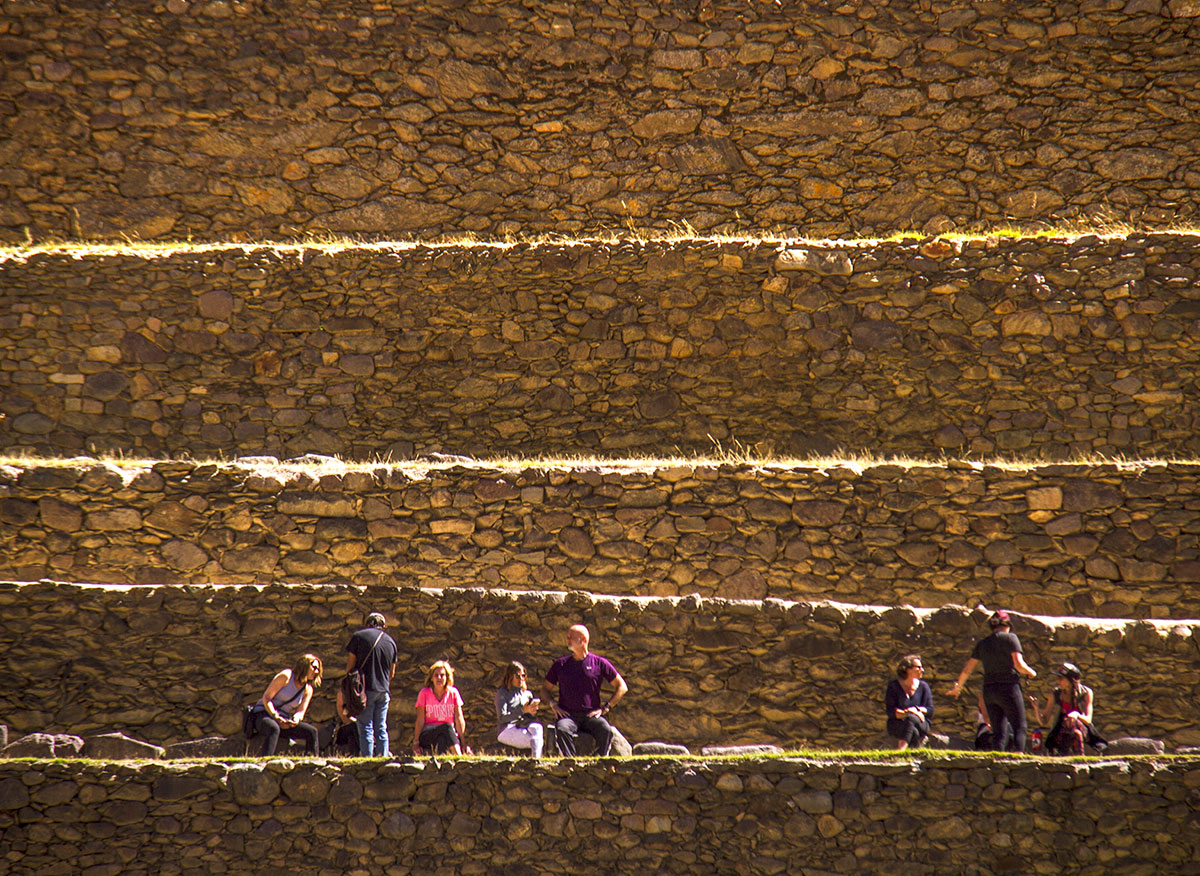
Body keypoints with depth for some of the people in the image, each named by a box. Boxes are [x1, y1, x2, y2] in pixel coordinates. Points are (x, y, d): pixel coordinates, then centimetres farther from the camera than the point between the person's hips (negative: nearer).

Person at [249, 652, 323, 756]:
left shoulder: (308, 690, 10)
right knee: (274, 728, -42)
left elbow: (300, 712, 5)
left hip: (283, 720, 6)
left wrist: (296, 720, -20)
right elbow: (266, 697, -12)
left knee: (312, 731, -16)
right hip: (263, 714, -6)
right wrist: (276, 717, -24)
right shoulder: (286, 676, -10)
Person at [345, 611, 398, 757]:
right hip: (383, 690, 3)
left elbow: (350, 665, -1)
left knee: (365, 728, -3)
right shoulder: (390, 641, 12)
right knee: (381, 728, 8)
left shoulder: (359, 636, 0)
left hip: (366, 689, -3)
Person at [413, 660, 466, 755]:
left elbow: (459, 719, -3)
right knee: (447, 726, -33)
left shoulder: (453, 693, 3)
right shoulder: (424, 693, -1)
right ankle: (459, 757, -50)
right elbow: (420, 720, -6)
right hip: (427, 735, -2)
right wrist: (416, 742, -16)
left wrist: (462, 741, -14)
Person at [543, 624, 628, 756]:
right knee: (562, 729, -35)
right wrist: (553, 704, 5)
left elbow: (622, 687, 10)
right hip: (567, 714, 1)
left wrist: (605, 708, 1)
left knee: (606, 730, -33)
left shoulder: (599, 663, 8)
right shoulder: (561, 664, 15)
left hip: (591, 715, -1)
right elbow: (546, 688, 25)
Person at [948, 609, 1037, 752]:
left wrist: (958, 686, 27)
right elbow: (1019, 665, -12)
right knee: (1019, 727, -2)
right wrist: (1030, 672, 8)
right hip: (1008, 688, -5)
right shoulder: (1010, 638, -3)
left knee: (998, 731, 8)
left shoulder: (982, 643, 12)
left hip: (989, 690, 5)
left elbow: (967, 669, 14)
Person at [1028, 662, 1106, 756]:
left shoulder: (1086, 692, -9)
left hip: (1084, 731, 0)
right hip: (1063, 732, 0)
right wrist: (1036, 708, -24)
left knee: (1074, 723, -37)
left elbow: (1088, 720, -15)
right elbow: (1043, 720, -4)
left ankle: (1079, 755, -27)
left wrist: (1077, 714, -36)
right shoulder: (1055, 694, -4)